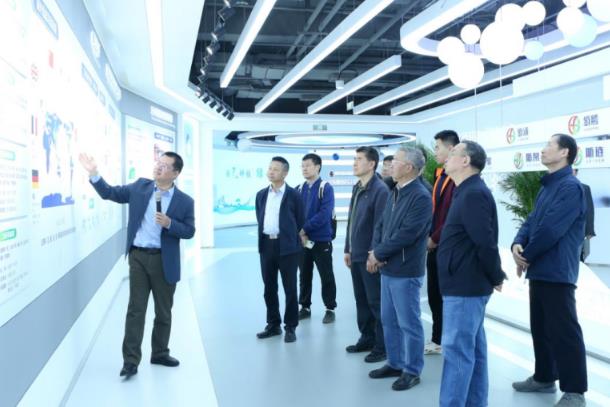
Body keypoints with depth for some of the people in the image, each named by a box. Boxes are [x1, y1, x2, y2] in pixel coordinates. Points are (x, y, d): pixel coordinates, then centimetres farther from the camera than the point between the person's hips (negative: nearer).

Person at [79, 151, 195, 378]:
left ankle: (160, 353, 30)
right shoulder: (140, 187, 3)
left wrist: (169, 223, -18)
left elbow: (189, 231, -1)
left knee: (164, 311, 12)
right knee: (136, 309, 1)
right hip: (139, 257, 0)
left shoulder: (185, 201, -3)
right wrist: (94, 174, -5)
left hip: (164, 261, 0)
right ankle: (131, 360, 7)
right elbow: (110, 193, 7)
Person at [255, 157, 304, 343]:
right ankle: (273, 324, 25)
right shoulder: (261, 194, 12)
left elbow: (300, 221, 0)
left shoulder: (293, 195, -4)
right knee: (269, 287, 12)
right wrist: (264, 237, 12)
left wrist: (290, 238, 5)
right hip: (266, 245, 5)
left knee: (289, 288, 2)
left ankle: (290, 327, 13)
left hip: (287, 246, -5)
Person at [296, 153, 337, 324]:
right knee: (304, 275, 13)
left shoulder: (326, 188, -8)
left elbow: (324, 214, -18)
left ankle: (330, 309, 16)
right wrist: (300, 233, -11)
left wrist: (305, 228, -18)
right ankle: (305, 307, 26)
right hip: (302, 240, 5)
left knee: (326, 276, 4)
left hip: (321, 240, -5)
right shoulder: (300, 189, 7)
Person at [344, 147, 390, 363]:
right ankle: (367, 338, 29)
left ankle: (382, 346, 14)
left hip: (370, 256, -8)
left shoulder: (380, 190, -15)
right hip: (356, 255, 8)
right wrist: (348, 249, 16)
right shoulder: (357, 188, 11)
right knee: (361, 300, 16)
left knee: (376, 302, 2)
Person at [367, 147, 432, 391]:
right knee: (389, 320, 17)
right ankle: (395, 364, 31)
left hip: (406, 271, -9)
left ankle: (412, 371, 18)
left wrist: (378, 254, -13)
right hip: (388, 268, 9)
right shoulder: (394, 194, 12)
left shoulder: (421, 197, -16)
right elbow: (380, 226, 13)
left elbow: (406, 234, -23)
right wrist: (376, 253, -5)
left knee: (409, 323, 4)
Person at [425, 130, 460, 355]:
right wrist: (429, 237, 7)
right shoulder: (440, 175, 13)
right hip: (434, 246, 8)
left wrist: (435, 238, -14)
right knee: (434, 295, 14)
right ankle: (438, 340, 27)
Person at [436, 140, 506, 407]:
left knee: (456, 351, -4)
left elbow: (485, 242, -23)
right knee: (473, 349, 16)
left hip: (464, 286, -10)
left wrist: (496, 277, -11)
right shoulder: (468, 192, 15)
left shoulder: (473, 194, -18)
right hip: (467, 284, 10)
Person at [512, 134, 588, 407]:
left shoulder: (570, 187, -14)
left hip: (557, 272, -10)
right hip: (539, 270, 10)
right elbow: (531, 221, 13)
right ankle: (545, 378, 31)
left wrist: (526, 255, -9)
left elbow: (550, 230, -21)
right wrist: (518, 244, -6)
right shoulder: (547, 186, 17)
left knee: (564, 331, -2)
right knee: (540, 328, 17)